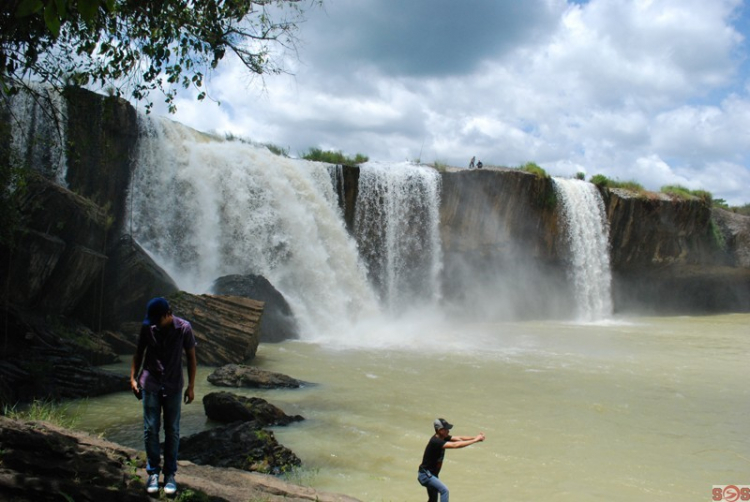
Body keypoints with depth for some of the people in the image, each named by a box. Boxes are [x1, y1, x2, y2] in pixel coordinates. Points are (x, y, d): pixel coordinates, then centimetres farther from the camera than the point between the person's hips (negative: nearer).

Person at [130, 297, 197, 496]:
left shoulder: (184, 328, -11)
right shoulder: (147, 327, -6)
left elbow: (191, 357, -3)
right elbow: (139, 353, 8)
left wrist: (191, 386, -3)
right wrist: (133, 377, 4)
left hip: (173, 387, -1)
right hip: (150, 385, 1)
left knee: (172, 431, 4)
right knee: (150, 429, 2)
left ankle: (170, 474, 15)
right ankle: (153, 472, 14)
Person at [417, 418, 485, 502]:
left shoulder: (443, 438, -1)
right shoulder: (435, 441, -29)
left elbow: (459, 438, -7)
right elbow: (455, 445, -37)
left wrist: (475, 437, -22)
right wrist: (475, 440, -36)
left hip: (432, 475, 10)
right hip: (425, 475, -10)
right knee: (444, 490, -23)